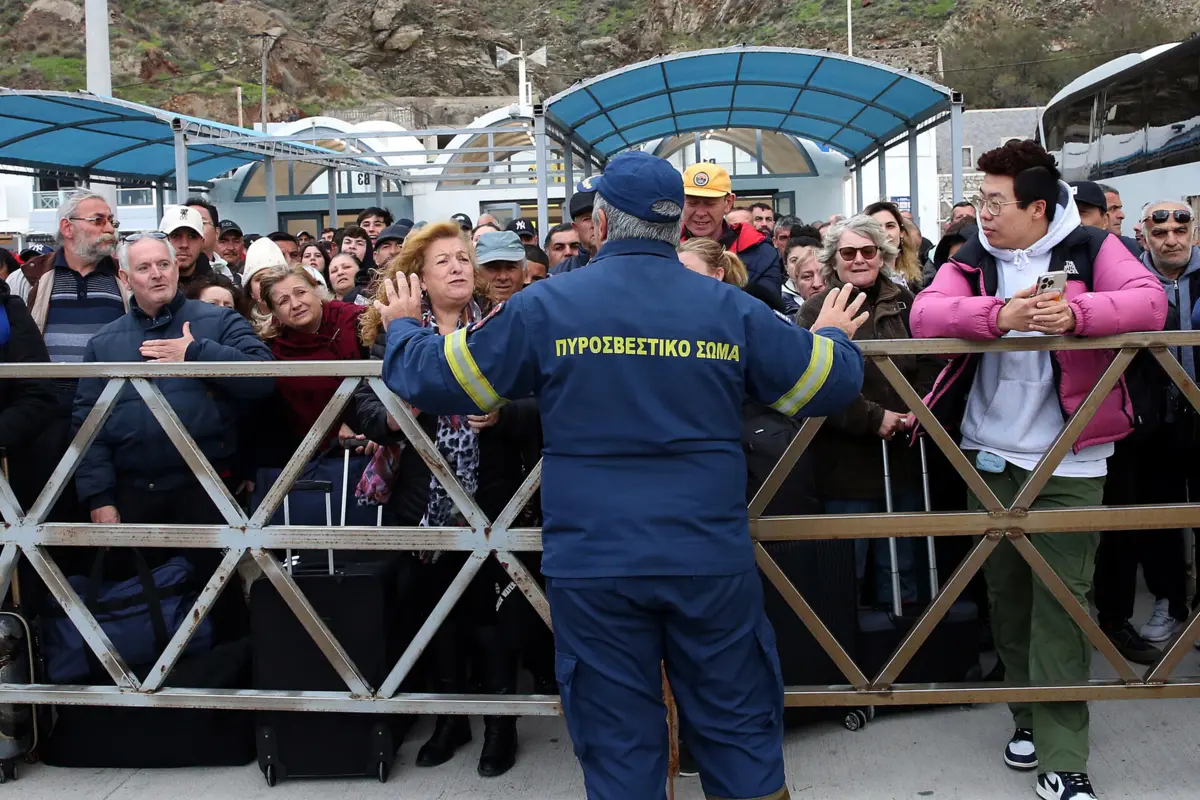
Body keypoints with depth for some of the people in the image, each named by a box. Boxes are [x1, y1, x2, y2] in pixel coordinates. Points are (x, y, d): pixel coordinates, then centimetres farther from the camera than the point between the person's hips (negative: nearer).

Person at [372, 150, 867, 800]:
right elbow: (830, 384, 7)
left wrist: (402, 328, 23)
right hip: (712, 562, 1)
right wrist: (833, 336, 30)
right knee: (740, 733, 16)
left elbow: (433, 380, 2)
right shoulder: (730, 308, -1)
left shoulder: (545, 306, -5)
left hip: (593, 568, -1)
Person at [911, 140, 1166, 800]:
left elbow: (1149, 302, -16)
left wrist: (1074, 312, -33)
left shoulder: (1091, 249, -1)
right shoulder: (972, 261, 4)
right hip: (989, 455, 3)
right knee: (1006, 593, 12)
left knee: (1060, 601, -3)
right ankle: (1029, 715, 31)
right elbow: (924, 314, -13)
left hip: (1068, 460, -3)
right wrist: (999, 314, -31)